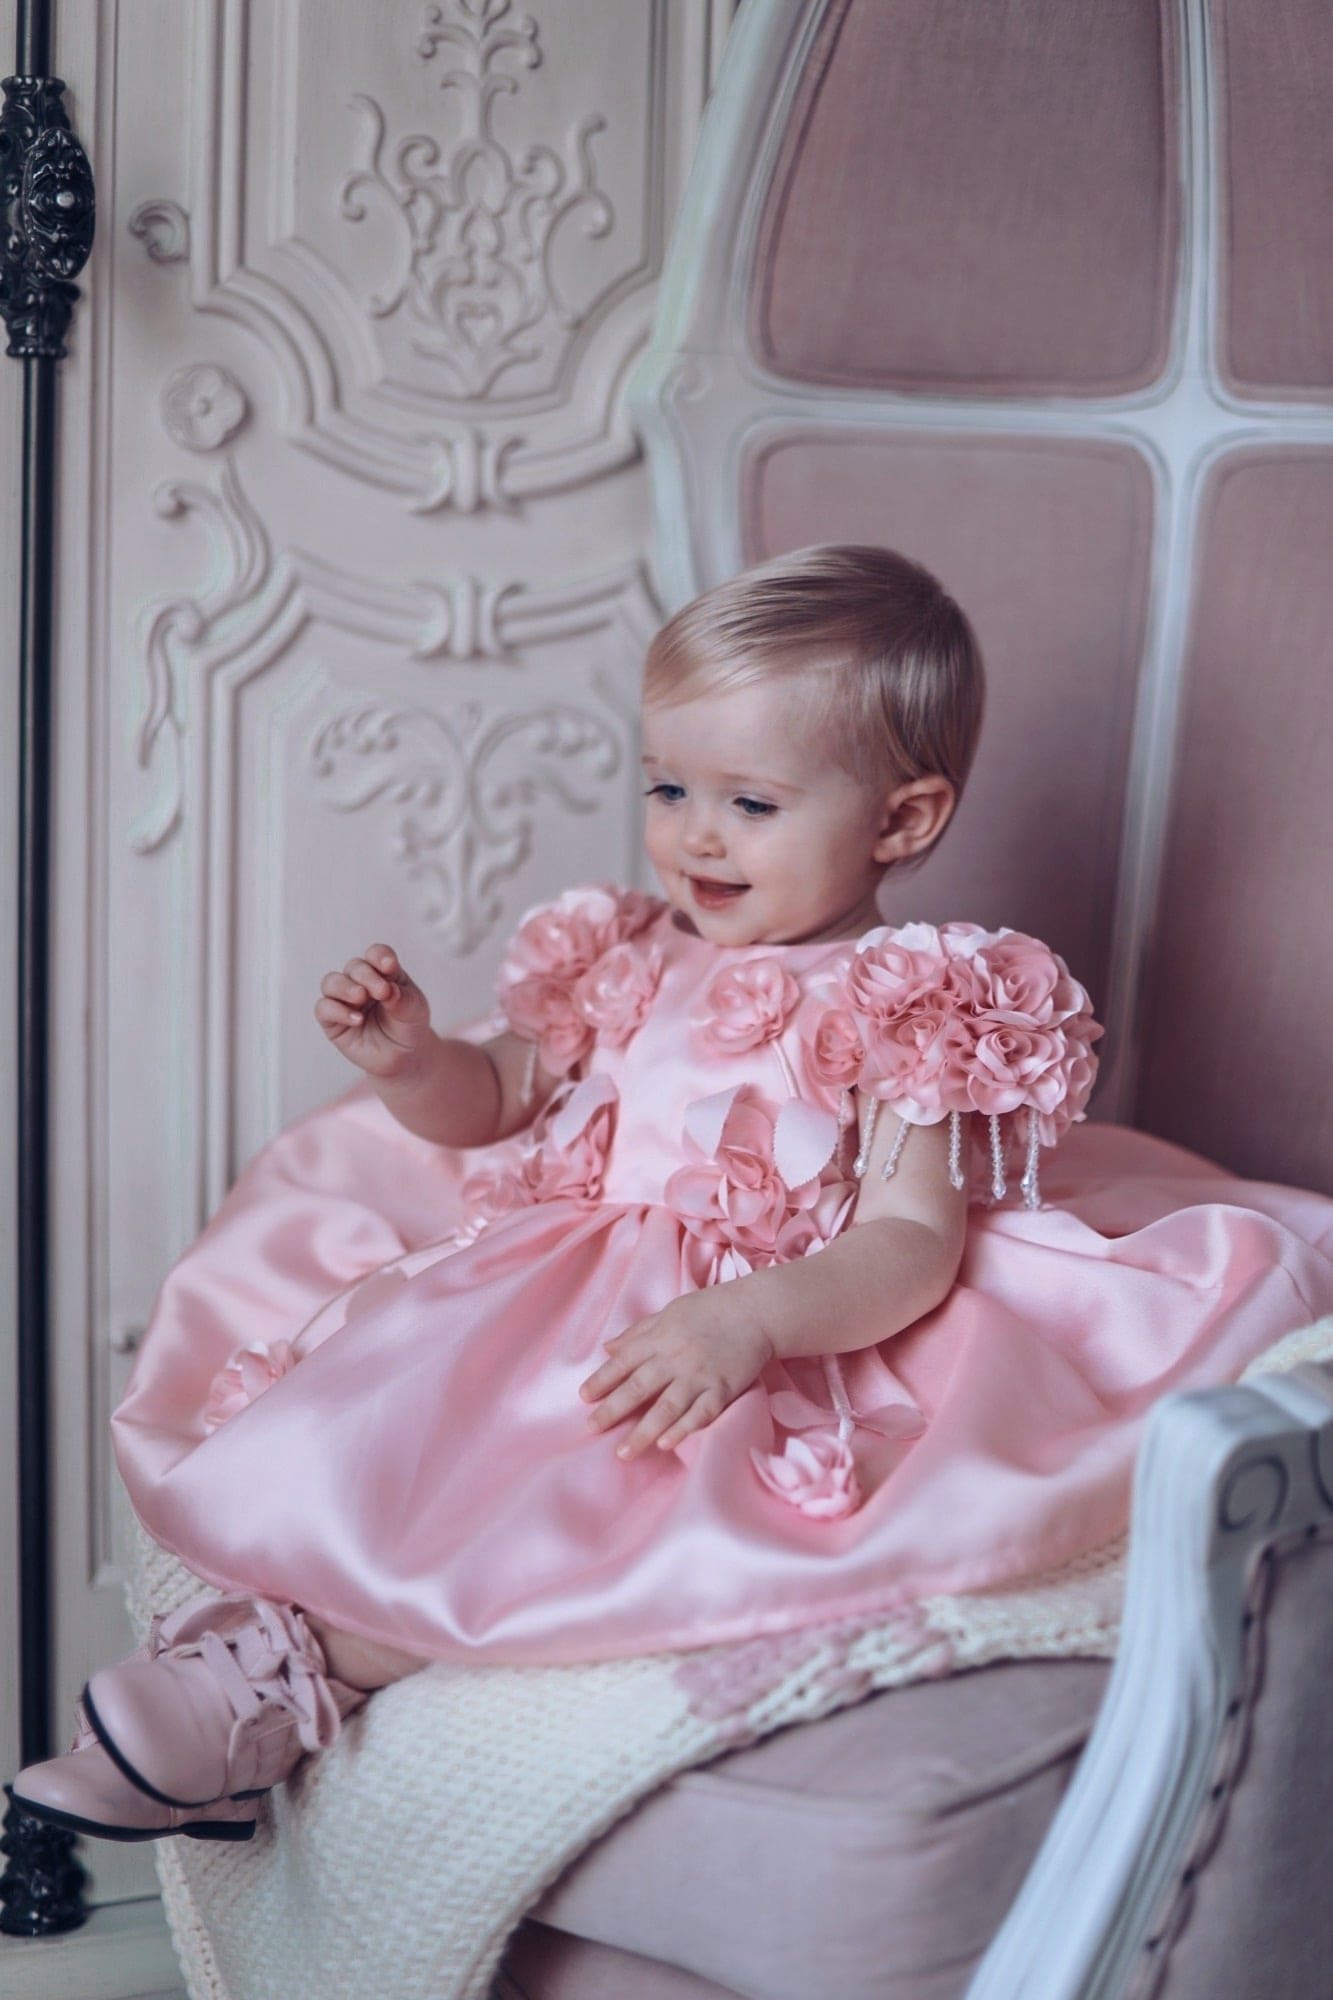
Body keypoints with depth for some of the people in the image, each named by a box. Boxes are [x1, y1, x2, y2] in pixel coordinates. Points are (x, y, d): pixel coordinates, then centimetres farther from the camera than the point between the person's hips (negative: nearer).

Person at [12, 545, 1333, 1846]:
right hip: (550, 1301, 7)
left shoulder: (903, 1007, -7)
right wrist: (410, 1060, -3)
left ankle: (298, 1667, -23)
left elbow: (911, 1250, -17)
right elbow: (492, 1100, 21)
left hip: (755, 1366, -7)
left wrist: (748, 1321, -35)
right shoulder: (632, 962, 11)